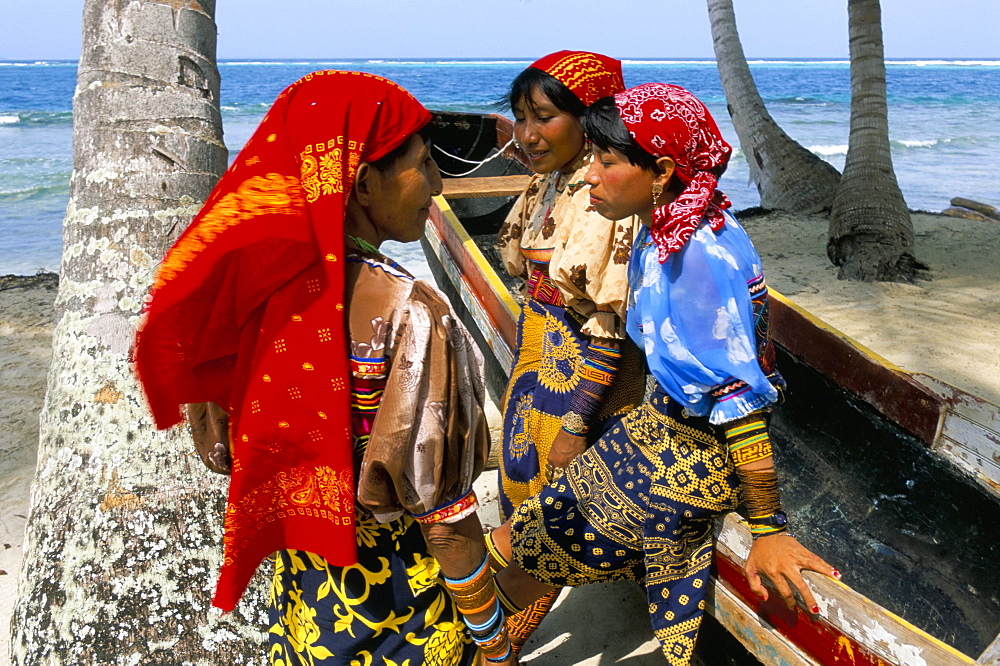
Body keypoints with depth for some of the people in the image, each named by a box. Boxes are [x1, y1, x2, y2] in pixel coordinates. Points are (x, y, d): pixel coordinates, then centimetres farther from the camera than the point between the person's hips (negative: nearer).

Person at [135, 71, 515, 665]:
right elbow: (445, 515, -24)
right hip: (396, 590, -6)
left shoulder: (263, 282, -10)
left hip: (300, 568, 6)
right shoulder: (410, 314, -28)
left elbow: (218, 435, 2)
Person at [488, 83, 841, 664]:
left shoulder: (700, 255, -27)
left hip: (686, 458, -8)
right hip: (663, 424, 8)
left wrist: (769, 528, -21)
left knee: (516, 552, 5)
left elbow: (741, 395, -26)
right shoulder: (664, 234, 1)